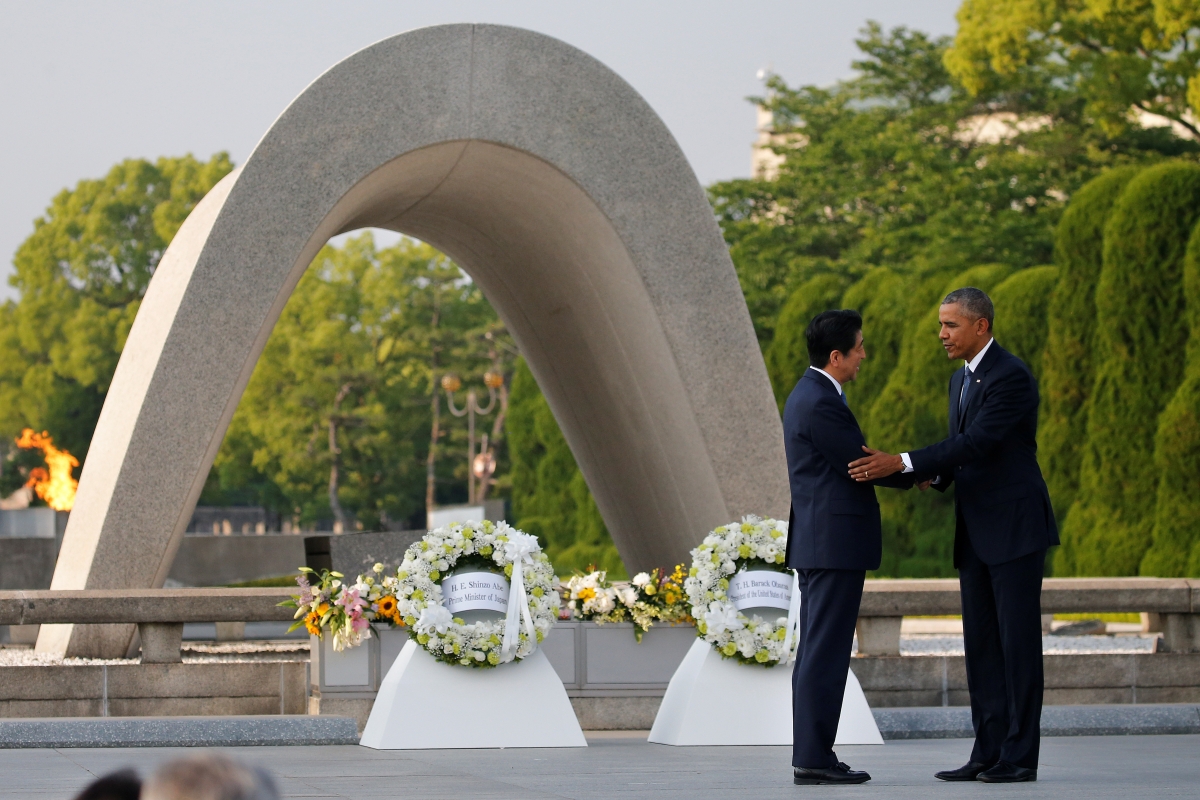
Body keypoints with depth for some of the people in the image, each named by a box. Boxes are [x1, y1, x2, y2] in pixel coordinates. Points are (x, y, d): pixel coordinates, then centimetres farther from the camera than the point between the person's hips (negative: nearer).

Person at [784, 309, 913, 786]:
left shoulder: (809, 395, 16)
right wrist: (915, 472, 3)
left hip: (818, 544, 11)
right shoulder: (821, 404, -16)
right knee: (825, 653, -9)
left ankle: (811, 755, 11)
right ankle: (813, 759, -9)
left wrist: (905, 467, 12)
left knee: (817, 652, 10)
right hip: (834, 544, -11)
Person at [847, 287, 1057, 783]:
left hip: (1015, 528, -9)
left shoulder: (1011, 376, -14)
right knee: (982, 645, 7)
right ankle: (988, 753, 9)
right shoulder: (961, 380, 16)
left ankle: (1020, 756, -3)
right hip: (976, 535, 9)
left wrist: (902, 463, -28)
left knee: (1018, 641, -6)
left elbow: (978, 442, -24)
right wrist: (935, 477, -1)